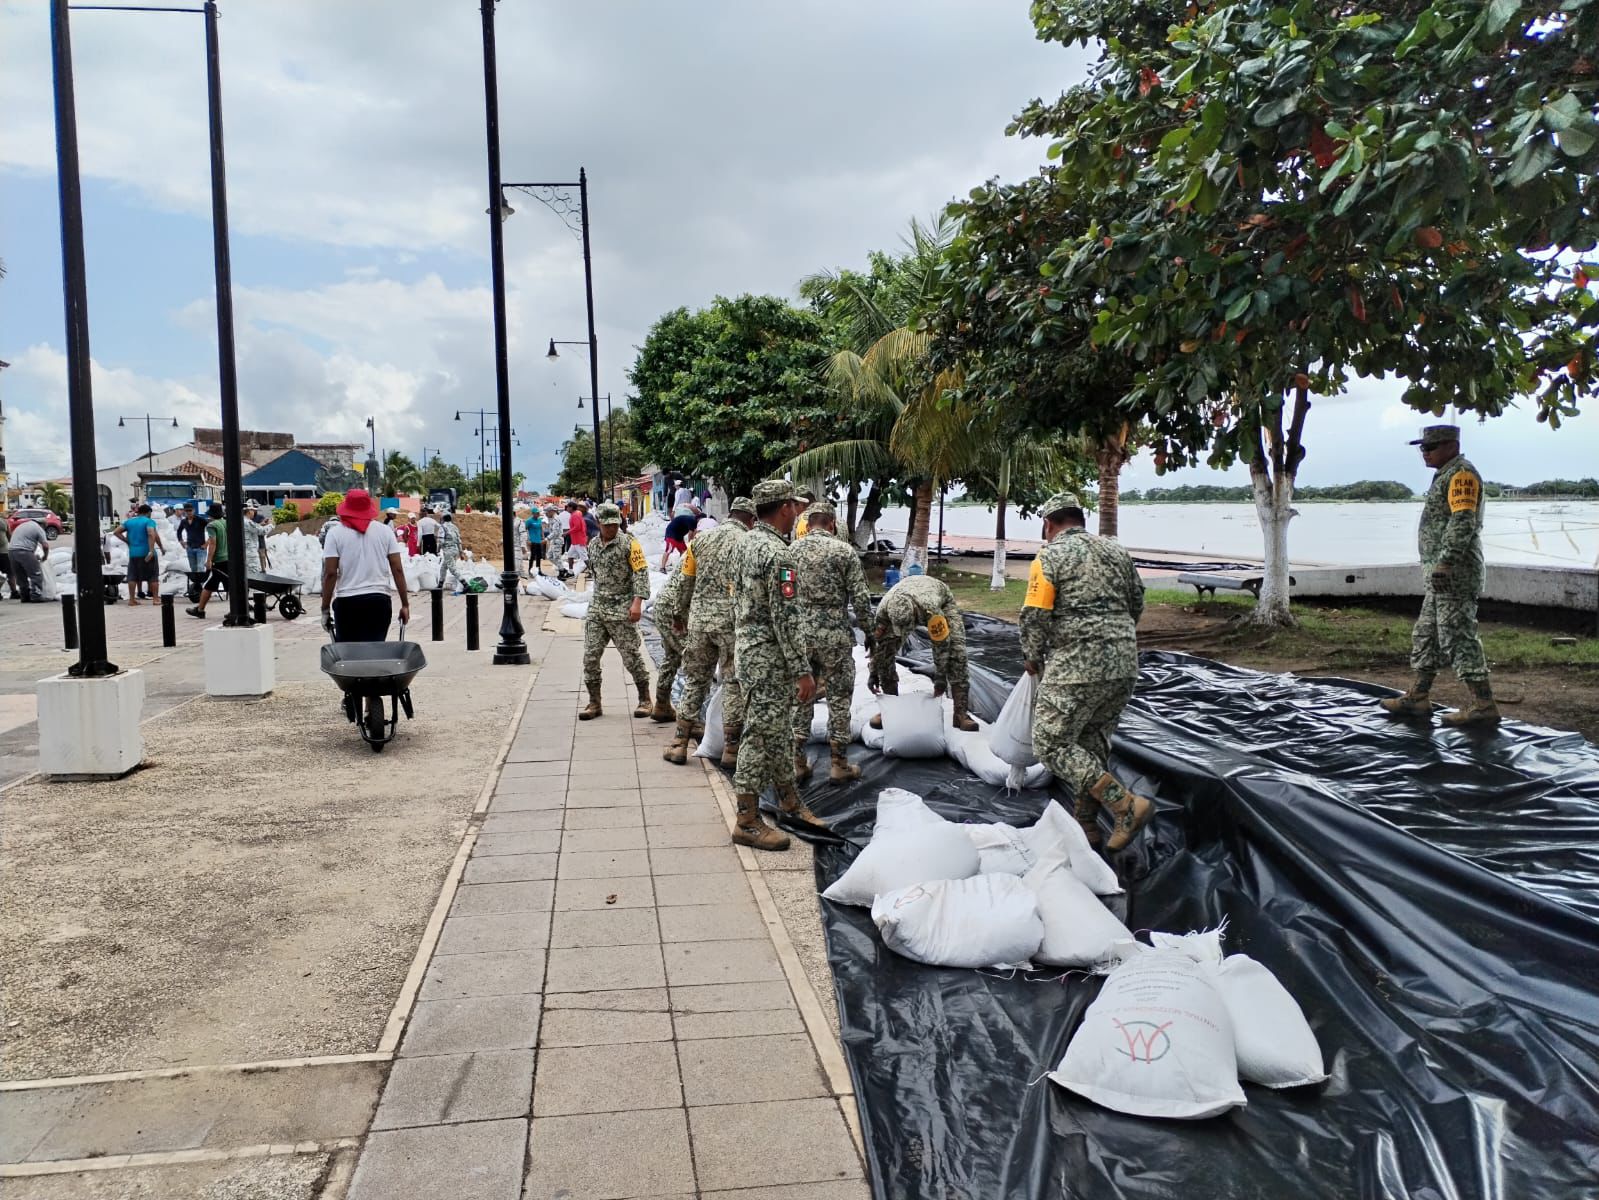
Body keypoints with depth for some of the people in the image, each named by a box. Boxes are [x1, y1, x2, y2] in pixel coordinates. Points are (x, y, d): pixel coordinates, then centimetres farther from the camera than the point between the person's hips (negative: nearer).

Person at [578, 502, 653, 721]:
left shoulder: (629, 543, -8)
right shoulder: (594, 544, 10)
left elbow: (641, 572, -13)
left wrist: (637, 602, -21)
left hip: (621, 610, -6)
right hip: (596, 609, 6)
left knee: (631, 656, 0)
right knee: (590, 657, 2)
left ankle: (645, 700, 15)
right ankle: (594, 703, 11)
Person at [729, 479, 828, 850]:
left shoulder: (746, 542, 9)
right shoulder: (776, 553, -22)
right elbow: (785, 618, -23)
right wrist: (802, 671, -19)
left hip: (748, 644, 10)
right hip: (768, 656, -10)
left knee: (779, 729, 19)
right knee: (761, 734, -3)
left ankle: (789, 802, 32)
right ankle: (747, 823, 5)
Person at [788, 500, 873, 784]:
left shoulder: (791, 550, 3)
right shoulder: (844, 550, -6)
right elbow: (860, 598, -8)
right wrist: (870, 631, 4)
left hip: (799, 633, 3)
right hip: (835, 634, -3)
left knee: (800, 697, 12)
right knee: (839, 698, 6)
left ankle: (797, 762, 17)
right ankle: (839, 764, 12)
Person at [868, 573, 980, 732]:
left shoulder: (930, 607, -46)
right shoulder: (884, 608, -37)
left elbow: (941, 642, -31)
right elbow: (876, 641, -19)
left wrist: (940, 676, -23)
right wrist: (874, 673, -11)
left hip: (942, 601, -3)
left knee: (956, 651, -21)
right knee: (885, 652, -12)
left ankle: (960, 713, -15)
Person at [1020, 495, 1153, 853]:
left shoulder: (1049, 557, -5)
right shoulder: (1116, 551, 13)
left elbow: (1034, 618, -9)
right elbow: (1136, 605, 21)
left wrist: (1033, 659, 8)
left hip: (1076, 665, -7)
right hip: (1124, 664, 7)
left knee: (1052, 744, -1)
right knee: (1093, 742, 18)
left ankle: (1125, 806, -8)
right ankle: (1086, 824, 22)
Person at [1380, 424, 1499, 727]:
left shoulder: (1461, 474, -11)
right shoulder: (1446, 476, 21)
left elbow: (1463, 522, -23)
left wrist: (1445, 563, -29)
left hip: (1453, 573, -11)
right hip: (1441, 575, 11)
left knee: (1458, 637, -9)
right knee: (1426, 635, 14)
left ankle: (1484, 706, -5)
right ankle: (1418, 698, 21)